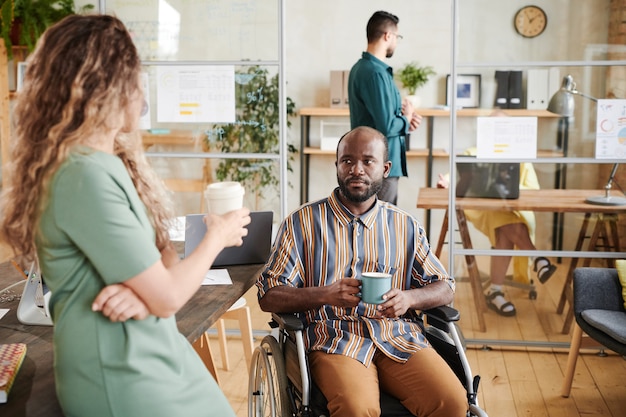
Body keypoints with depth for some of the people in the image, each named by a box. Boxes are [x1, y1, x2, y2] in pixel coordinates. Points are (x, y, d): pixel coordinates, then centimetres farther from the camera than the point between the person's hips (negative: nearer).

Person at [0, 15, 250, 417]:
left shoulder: (116, 161, 7)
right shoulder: (86, 176, -24)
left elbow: (165, 252, 5)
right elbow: (167, 298, -21)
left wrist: (145, 288, -18)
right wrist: (216, 237, -4)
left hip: (157, 353, 8)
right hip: (122, 377, -8)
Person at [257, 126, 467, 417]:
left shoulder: (406, 226, 14)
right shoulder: (303, 222, 5)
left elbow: (445, 288, 17)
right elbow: (268, 297, 1)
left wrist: (409, 298, -6)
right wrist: (325, 294, -17)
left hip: (398, 336, 3)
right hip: (334, 338, -3)